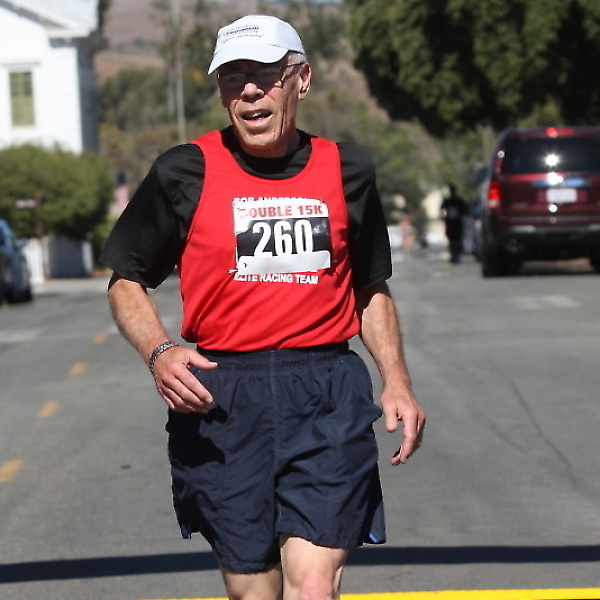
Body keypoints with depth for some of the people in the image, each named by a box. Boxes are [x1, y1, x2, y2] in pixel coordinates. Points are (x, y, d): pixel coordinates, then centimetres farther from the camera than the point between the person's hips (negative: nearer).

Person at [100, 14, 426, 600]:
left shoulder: (347, 170, 10)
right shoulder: (185, 172, 4)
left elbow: (371, 289, 22)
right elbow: (125, 281, 12)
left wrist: (396, 381, 9)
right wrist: (159, 352, -7)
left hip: (327, 398, 0)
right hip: (220, 400, 0)